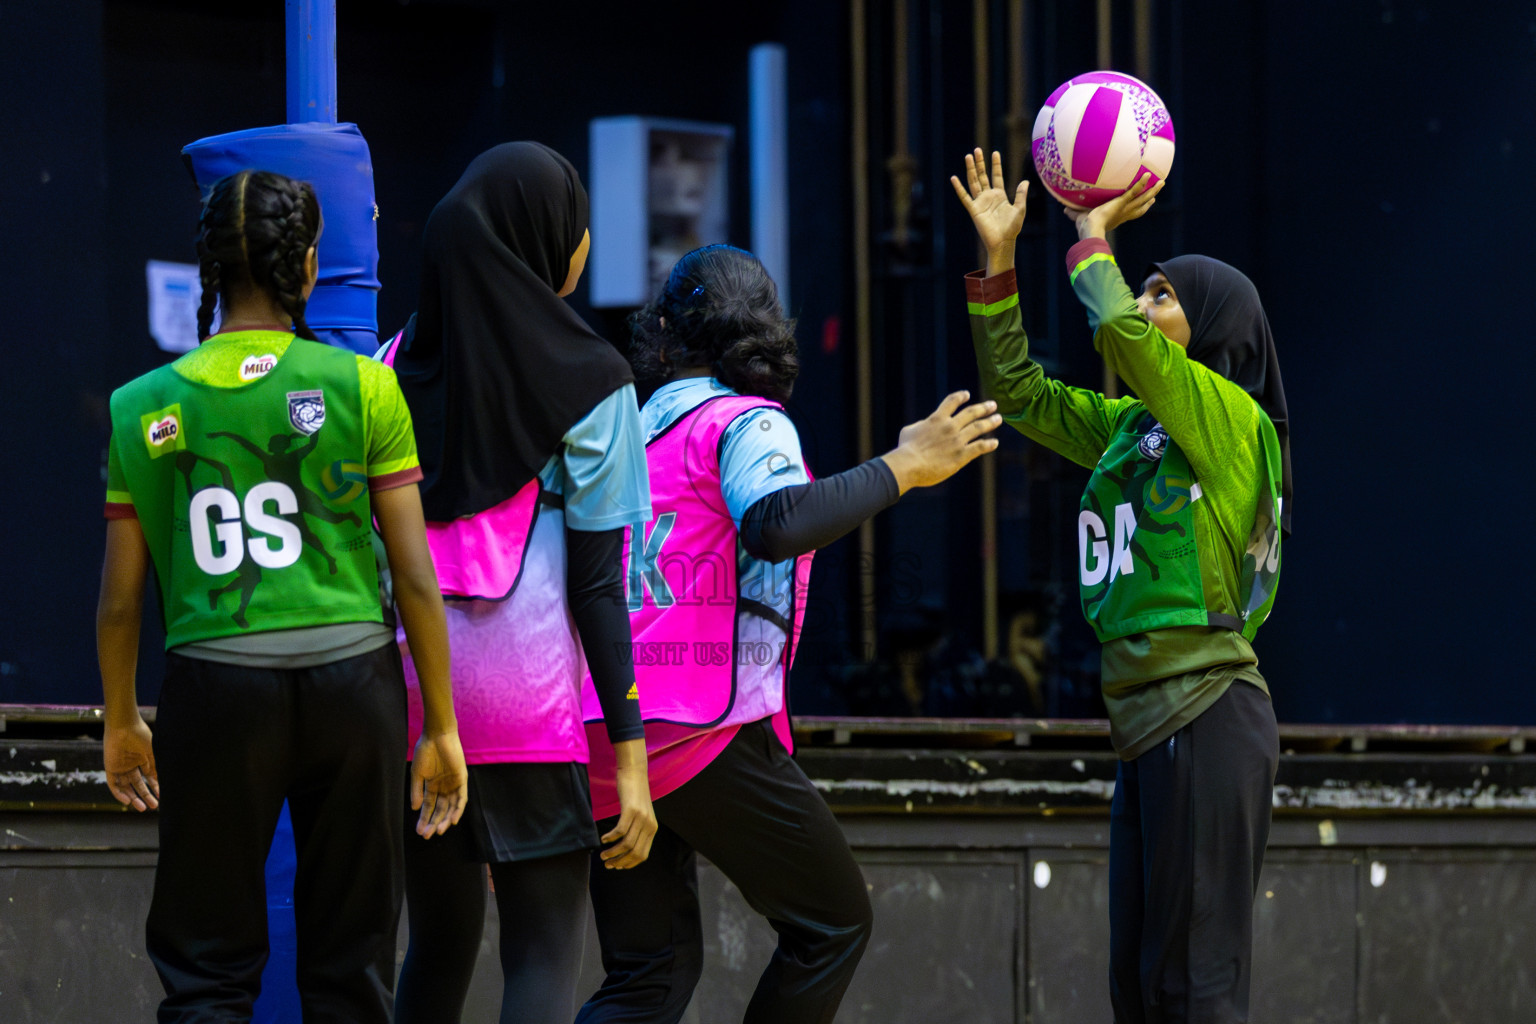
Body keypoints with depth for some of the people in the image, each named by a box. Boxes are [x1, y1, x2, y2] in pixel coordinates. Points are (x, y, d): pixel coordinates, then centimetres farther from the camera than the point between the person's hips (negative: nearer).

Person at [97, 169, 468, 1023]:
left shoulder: (145, 408, 3)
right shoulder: (363, 387, -1)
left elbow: (120, 602, 7)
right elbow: (416, 578, -1)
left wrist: (121, 724, 22)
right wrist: (442, 729, 7)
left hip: (216, 687, 0)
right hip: (351, 676, 0)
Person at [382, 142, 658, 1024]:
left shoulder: (401, 364, 7)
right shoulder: (589, 386, -5)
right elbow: (598, 582, -8)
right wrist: (631, 754, -7)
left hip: (404, 684, 5)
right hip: (523, 694, -5)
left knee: (442, 937, 17)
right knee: (547, 950, -1)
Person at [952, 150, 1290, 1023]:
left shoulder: (1232, 419, -8)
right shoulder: (1132, 428, 17)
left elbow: (1117, 329, -21)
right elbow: (1020, 389, 21)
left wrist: (1094, 234, -5)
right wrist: (998, 258, 14)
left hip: (1207, 719, -9)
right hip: (1149, 722, 9)